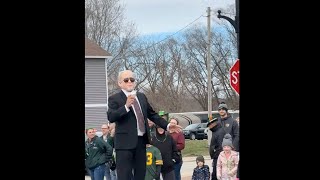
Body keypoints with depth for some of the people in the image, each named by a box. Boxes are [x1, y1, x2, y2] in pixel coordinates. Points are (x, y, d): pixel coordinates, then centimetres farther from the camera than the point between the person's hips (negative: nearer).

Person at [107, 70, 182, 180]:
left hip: (142, 141, 6)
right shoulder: (114, 99, -3)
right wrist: (126, 106, -30)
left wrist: (167, 126, 15)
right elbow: (110, 117, -18)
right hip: (125, 142, -6)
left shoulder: (142, 96, 16)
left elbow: (152, 115, 24)